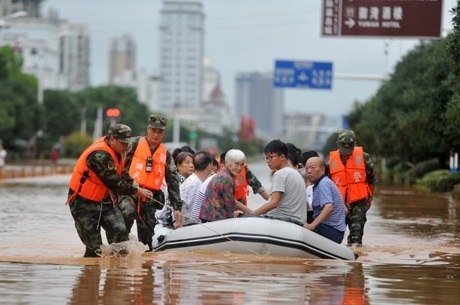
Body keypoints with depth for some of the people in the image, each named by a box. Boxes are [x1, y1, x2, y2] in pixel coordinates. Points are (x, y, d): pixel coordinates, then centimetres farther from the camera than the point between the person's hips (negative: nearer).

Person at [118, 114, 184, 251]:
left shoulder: (166, 154, 15)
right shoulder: (135, 144, 3)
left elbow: (173, 181, 15)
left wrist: (177, 207, 9)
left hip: (150, 199, 4)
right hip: (129, 191, -4)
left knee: (146, 235, 3)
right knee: (127, 212, -34)